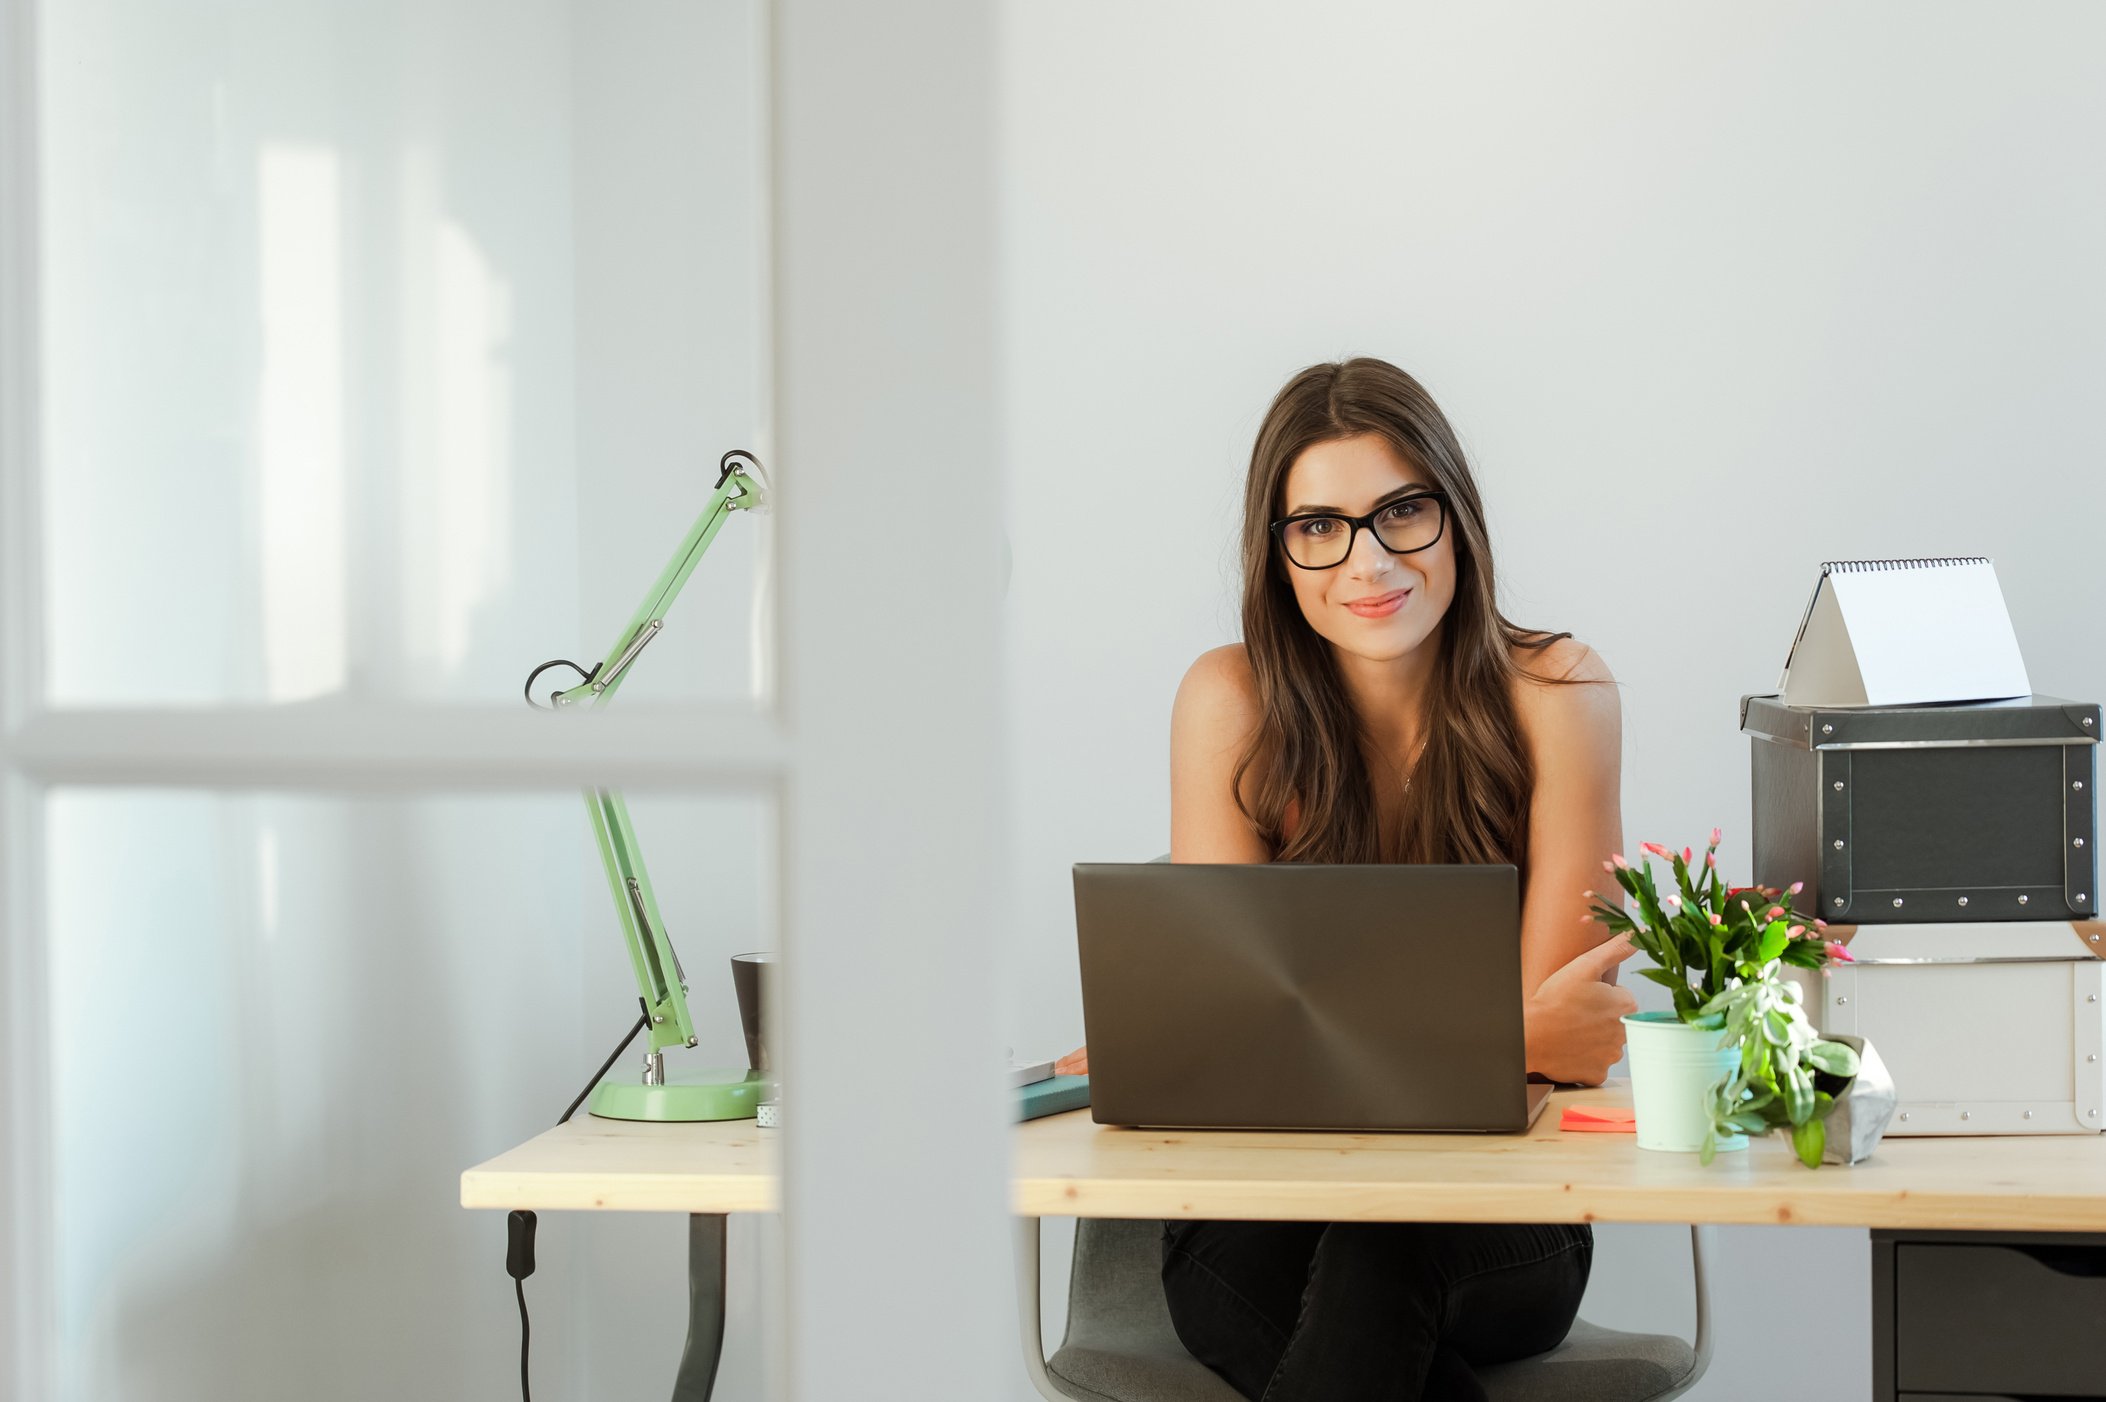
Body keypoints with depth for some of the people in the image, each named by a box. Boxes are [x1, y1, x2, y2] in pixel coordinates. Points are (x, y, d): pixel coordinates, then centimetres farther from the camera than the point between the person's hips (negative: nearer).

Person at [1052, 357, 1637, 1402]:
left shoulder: (1556, 697, -6)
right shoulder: (1232, 701, -4)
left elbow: (1564, 1037, -8)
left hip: (1497, 1213, -1)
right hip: (1267, 1209, 1)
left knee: (1376, 1247, -36)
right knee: (1225, 1274, -35)